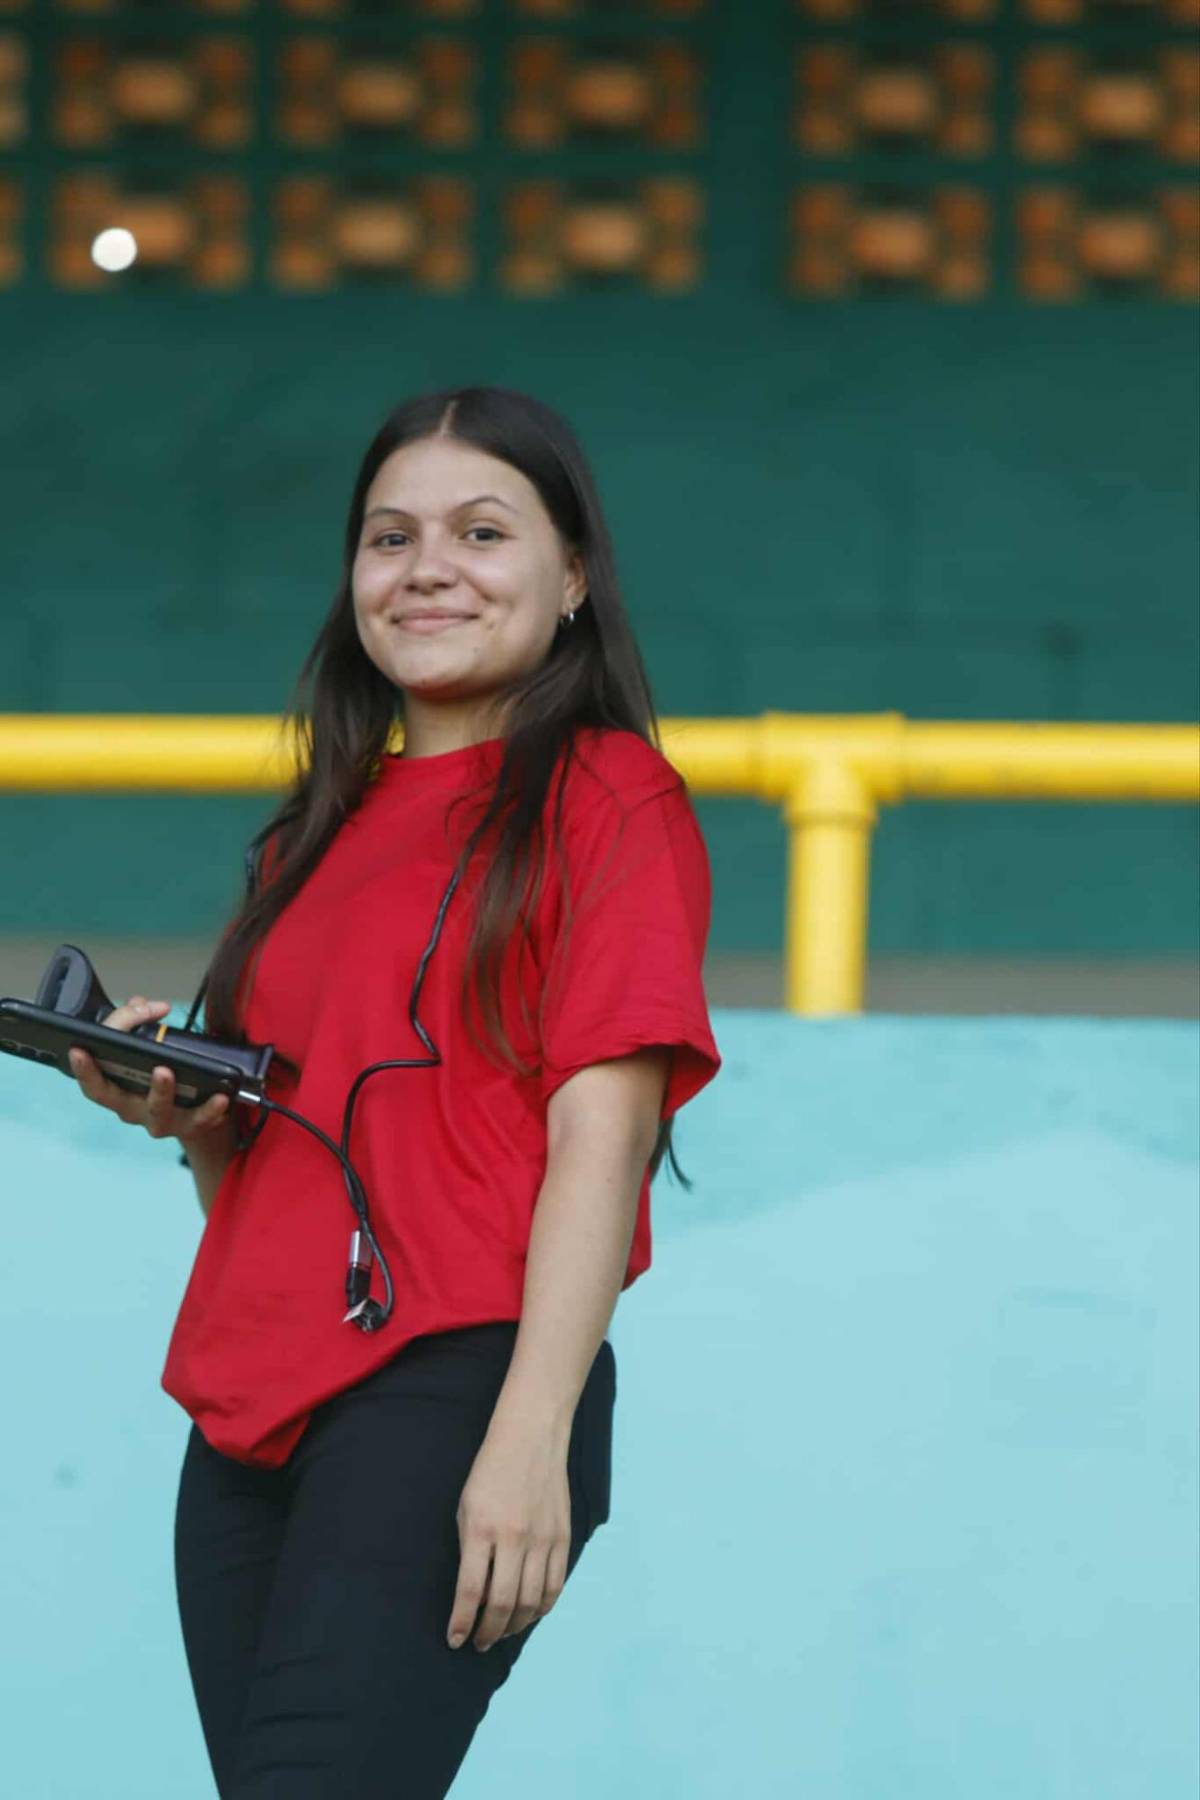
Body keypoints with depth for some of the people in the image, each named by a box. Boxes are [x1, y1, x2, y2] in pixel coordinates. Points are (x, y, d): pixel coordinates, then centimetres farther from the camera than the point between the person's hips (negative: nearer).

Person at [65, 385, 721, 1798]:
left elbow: (603, 1126, -9)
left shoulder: (604, 795, 1)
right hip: (250, 1416, 7)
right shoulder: (322, 831, 22)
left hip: (454, 1378, -7)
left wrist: (531, 1440, -18)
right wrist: (187, 1112, 5)